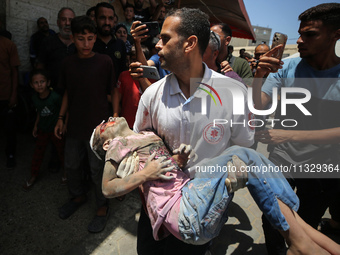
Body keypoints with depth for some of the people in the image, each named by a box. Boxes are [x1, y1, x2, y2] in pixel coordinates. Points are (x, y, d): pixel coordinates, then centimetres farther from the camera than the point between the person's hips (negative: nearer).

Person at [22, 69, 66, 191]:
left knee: (61, 151, 11)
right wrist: (36, 125, 10)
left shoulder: (55, 97, -24)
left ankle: (65, 172, 34)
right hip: (43, 130, 4)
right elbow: (39, 112, 8)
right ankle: (33, 175, 29)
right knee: (38, 153, 10)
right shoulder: (35, 98, -7)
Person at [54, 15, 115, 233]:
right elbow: (67, 93, 11)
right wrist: (61, 118, 11)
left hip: (98, 126, -5)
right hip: (75, 125, 5)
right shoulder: (68, 63, 3)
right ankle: (78, 196, 47)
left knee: (98, 170, 7)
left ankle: (103, 207, 30)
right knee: (71, 165, 20)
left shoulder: (105, 62, -10)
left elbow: (112, 93, -6)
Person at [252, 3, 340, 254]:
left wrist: (290, 135, -33)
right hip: (281, 161, 1)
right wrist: (259, 76, -30)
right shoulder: (286, 68, -9)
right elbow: (256, 107, -14)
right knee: (272, 224, 16)